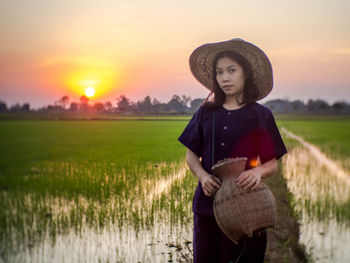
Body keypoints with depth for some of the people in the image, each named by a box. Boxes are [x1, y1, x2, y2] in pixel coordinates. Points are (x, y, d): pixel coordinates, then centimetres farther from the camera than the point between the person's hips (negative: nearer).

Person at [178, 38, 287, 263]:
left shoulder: (260, 115, 2)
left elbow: (273, 164, 2)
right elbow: (191, 155, 10)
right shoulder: (206, 113, 8)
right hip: (208, 200, 2)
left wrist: (257, 171, -20)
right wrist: (203, 175, -10)